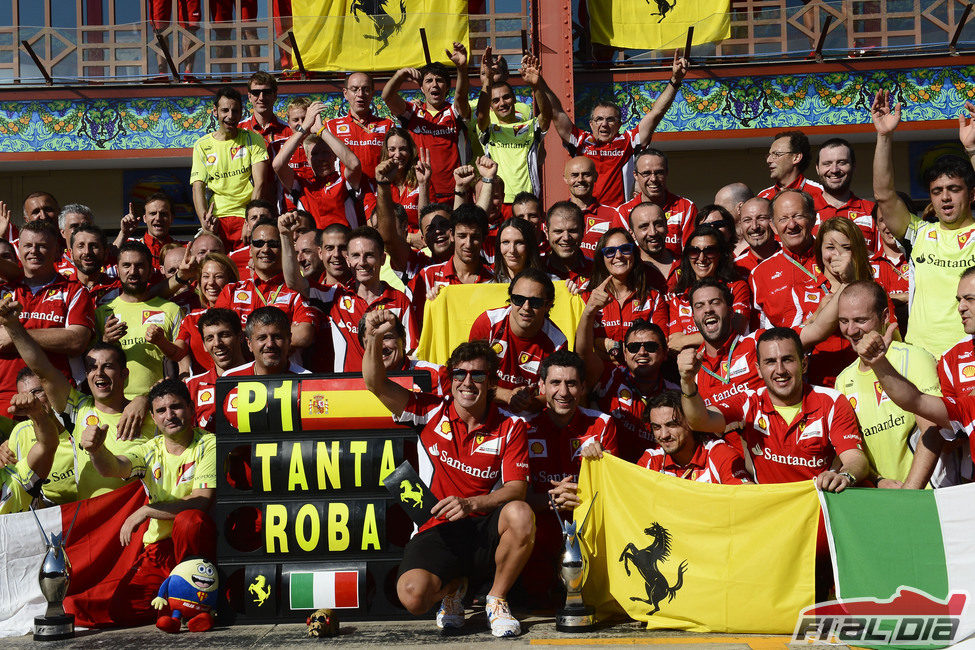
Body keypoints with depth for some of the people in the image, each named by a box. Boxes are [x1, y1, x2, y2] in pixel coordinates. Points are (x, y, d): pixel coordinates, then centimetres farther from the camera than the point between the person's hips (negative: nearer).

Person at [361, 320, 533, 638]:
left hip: (484, 531, 0)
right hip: (435, 531, 0)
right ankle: (451, 587, 13)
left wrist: (470, 504, -22)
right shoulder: (432, 412, 4)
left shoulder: (510, 427, 1)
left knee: (520, 514, -35)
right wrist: (374, 338, -18)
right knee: (413, 596, -29)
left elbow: (517, 489, -6)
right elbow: (377, 385, -2)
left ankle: (496, 600, -7)